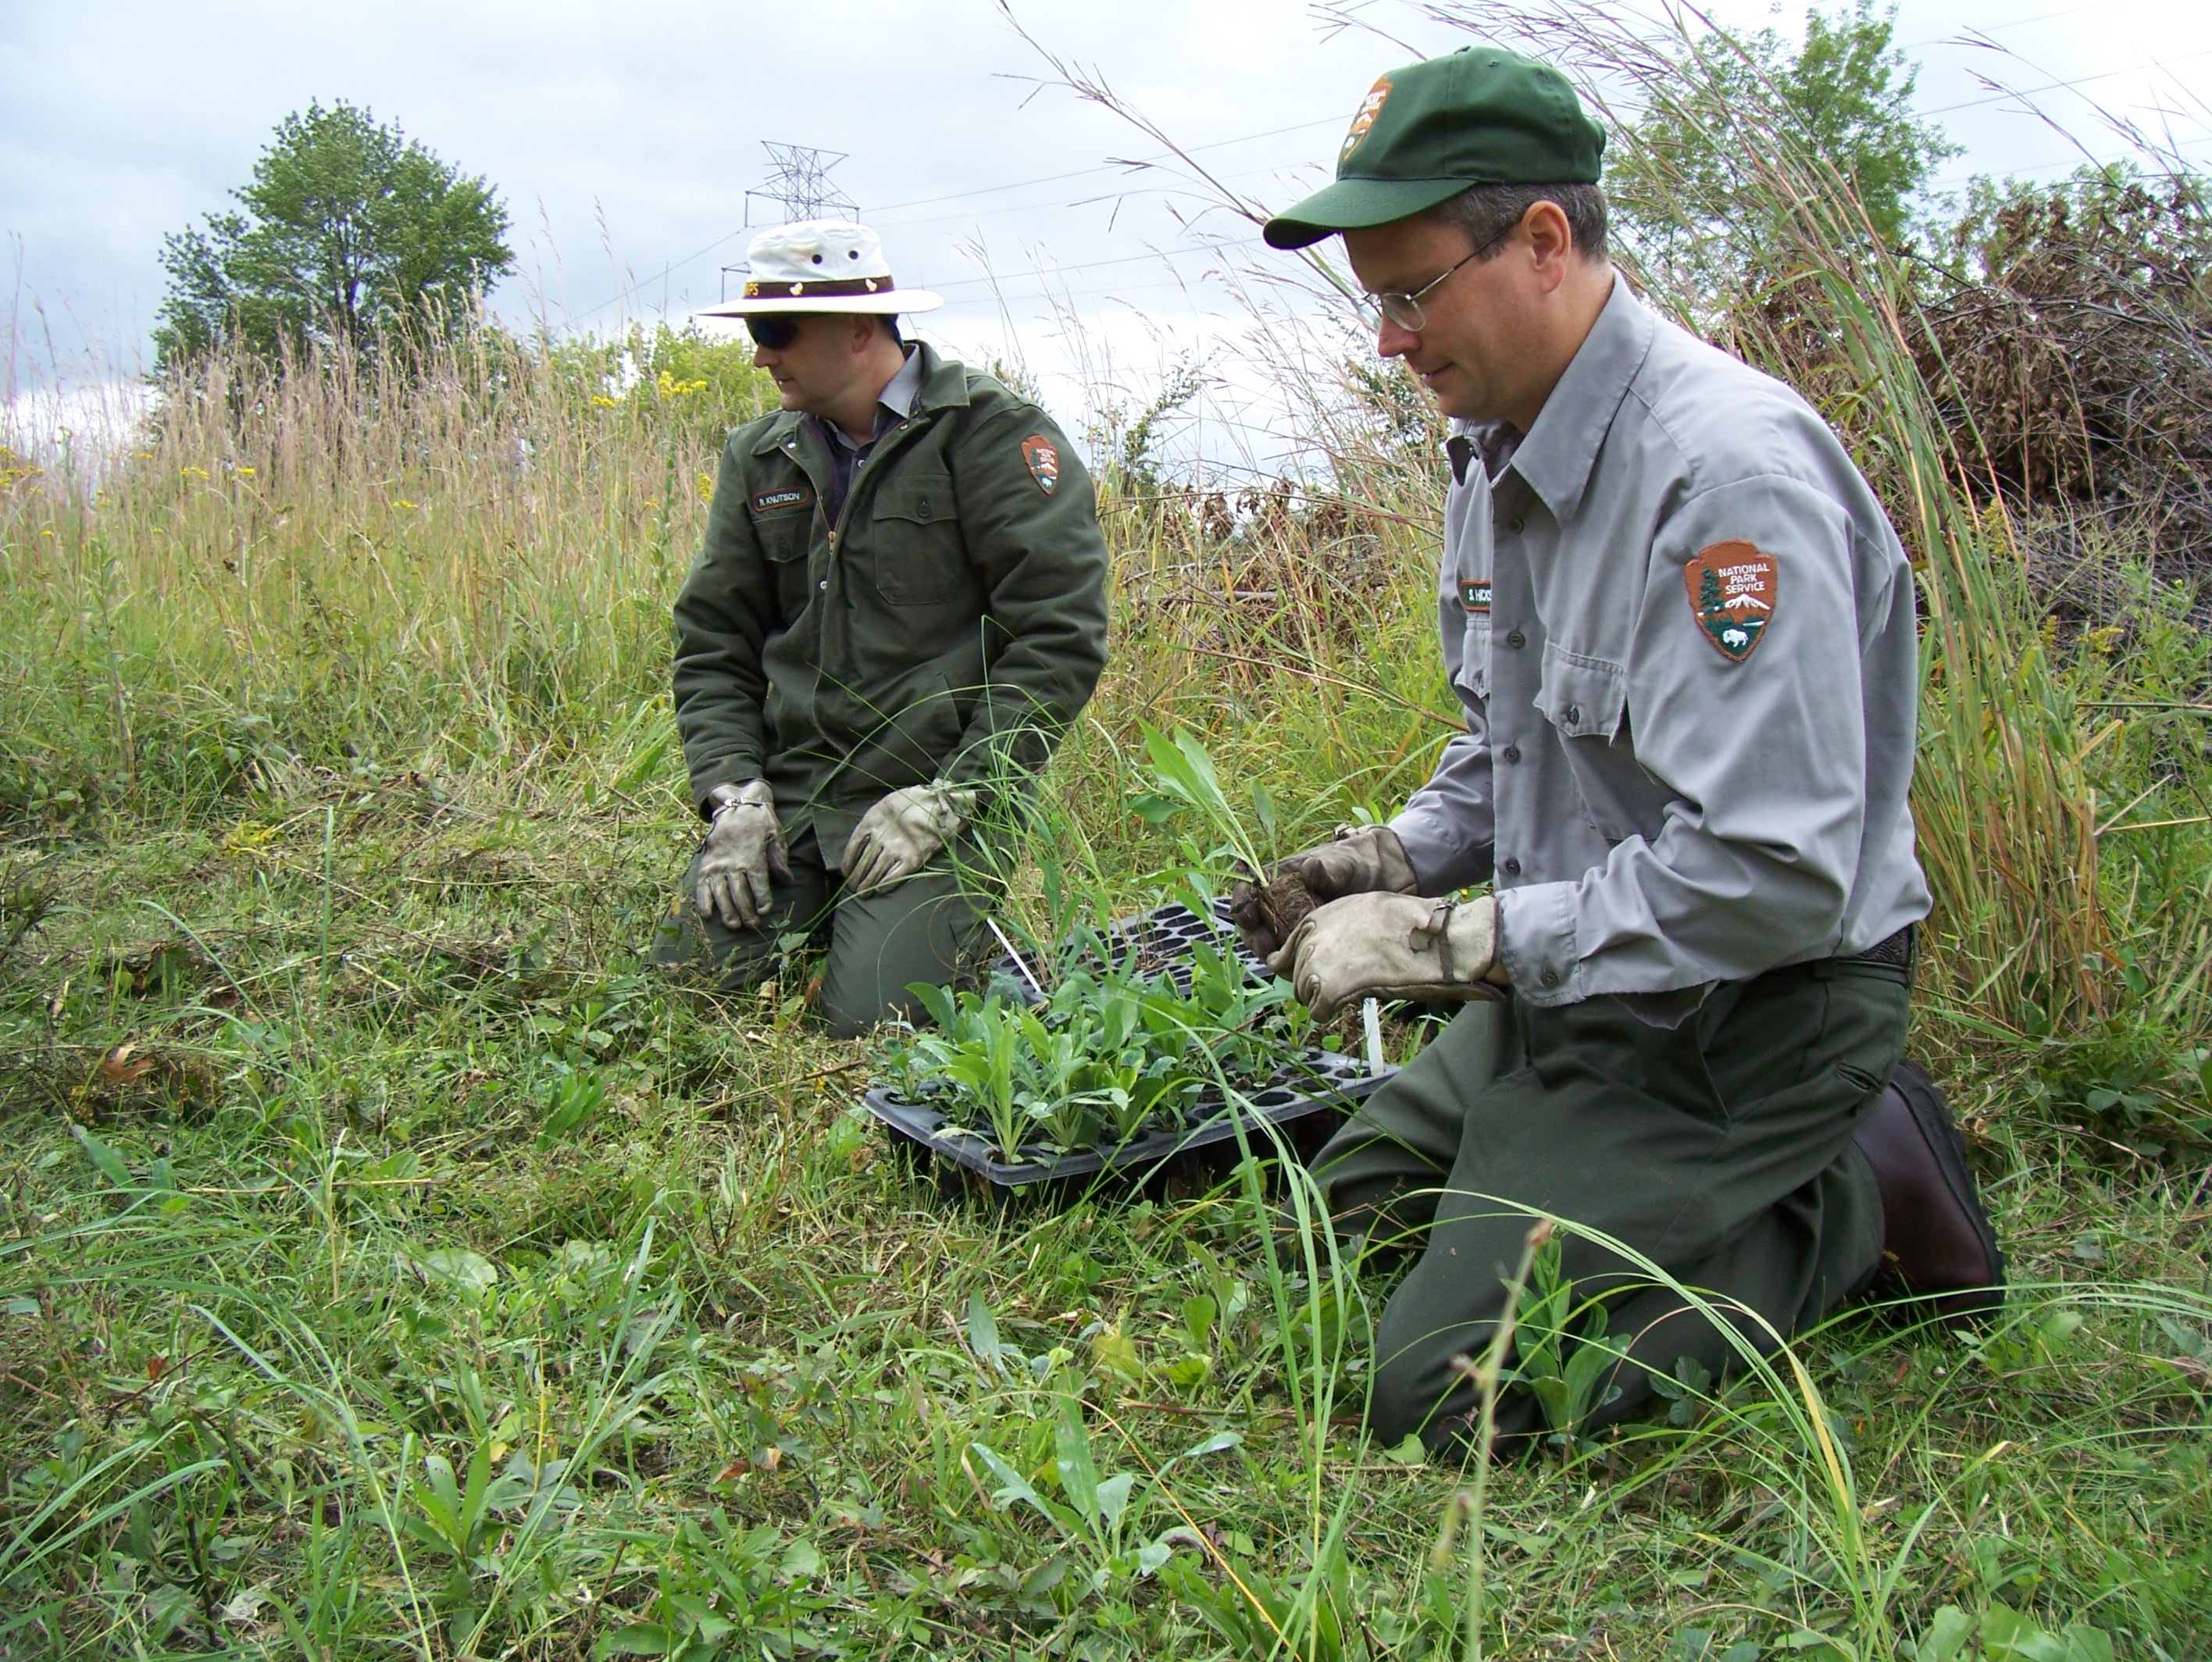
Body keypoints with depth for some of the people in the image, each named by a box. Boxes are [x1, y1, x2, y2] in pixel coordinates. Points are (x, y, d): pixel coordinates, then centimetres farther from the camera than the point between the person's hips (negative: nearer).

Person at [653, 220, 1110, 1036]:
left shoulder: (994, 434, -6)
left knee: (866, 1016, -19)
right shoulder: (758, 457, 13)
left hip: (933, 794, -5)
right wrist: (733, 792, -2)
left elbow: (1061, 638, -11)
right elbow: (711, 641, 15)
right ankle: (821, 915, 21)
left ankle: (960, 923, 12)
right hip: (788, 796, 5)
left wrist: (948, 800, -15)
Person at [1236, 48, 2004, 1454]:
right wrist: (1398, 856, 1)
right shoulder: (1499, 451, 5)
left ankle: (1860, 1205, 2)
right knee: (1345, 1220, 17)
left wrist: (1448, 943, -25)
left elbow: (1768, 877, -31)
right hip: (1579, 980, 10)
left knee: (1447, 1392, -12)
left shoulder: (1729, 467, -26)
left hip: (1742, 1015, -9)